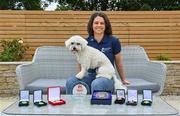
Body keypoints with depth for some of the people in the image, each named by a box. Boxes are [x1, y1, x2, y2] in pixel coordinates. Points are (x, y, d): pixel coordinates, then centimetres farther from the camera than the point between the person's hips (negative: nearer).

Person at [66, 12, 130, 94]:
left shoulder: (113, 41, -1)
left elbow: (118, 63, 10)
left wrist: (123, 80, 20)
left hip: (107, 77, -2)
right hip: (90, 76, 3)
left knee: (96, 84, -37)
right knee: (71, 82, -27)